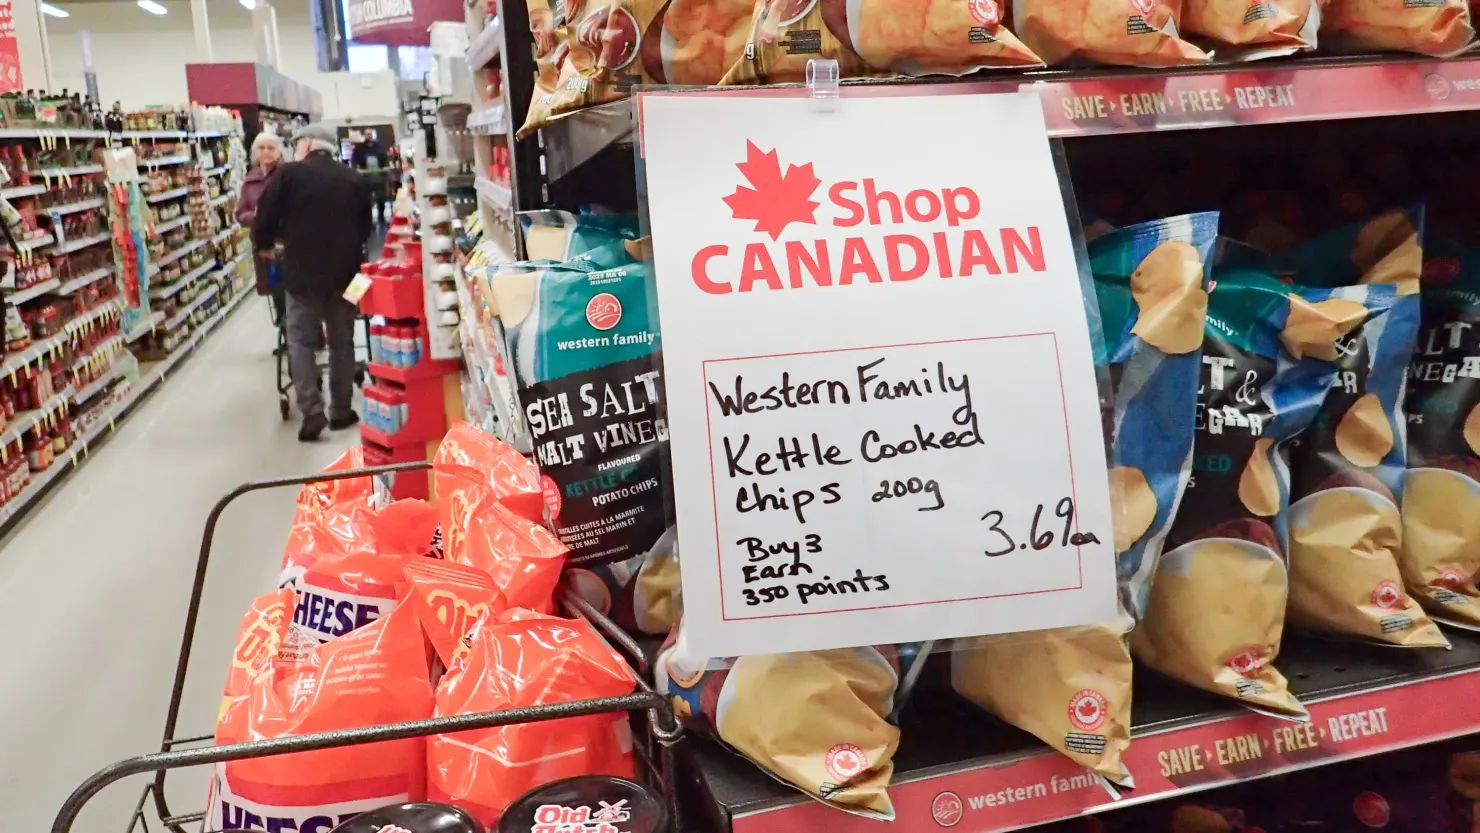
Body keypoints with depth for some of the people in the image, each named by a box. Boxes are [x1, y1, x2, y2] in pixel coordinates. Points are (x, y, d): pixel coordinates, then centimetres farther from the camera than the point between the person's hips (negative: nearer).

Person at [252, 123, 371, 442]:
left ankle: (312, 412, -5)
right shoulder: (353, 179, 7)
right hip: (344, 272, 3)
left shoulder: (288, 174, -3)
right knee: (342, 342, 12)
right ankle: (340, 411, 16)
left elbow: (265, 219, -3)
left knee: (301, 341, 5)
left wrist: (263, 244, 18)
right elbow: (366, 228, 14)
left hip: (303, 271, -3)